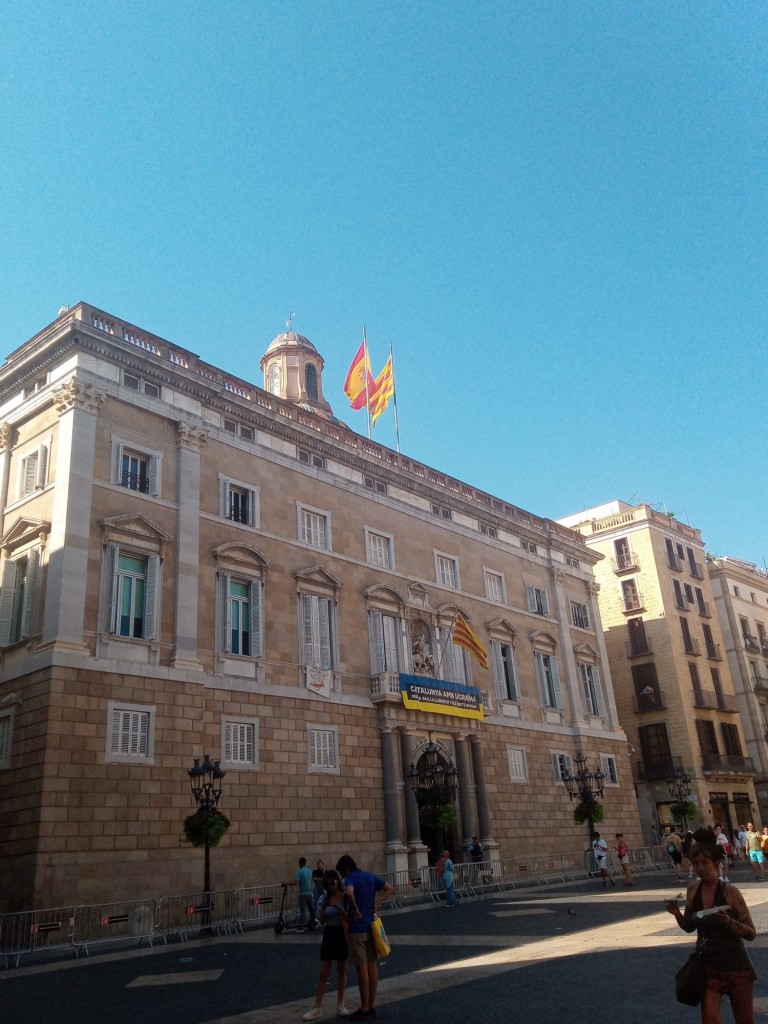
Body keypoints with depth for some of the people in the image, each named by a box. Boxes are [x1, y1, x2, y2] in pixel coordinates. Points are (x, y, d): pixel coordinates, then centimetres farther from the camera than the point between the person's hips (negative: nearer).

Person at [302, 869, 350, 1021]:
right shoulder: (324, 898, 0)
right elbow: (322, 922, 1)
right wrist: (324, 908, -16)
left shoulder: (345, 898, -9)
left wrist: (338, 907, -26)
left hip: (343, 935, -2)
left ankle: (340, 1005, 20)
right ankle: (316, 1008, 5)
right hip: (329, 935, 2)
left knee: (342, 971, 9)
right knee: (323, 973, 3)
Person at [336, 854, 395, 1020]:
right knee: (372, 966, 12)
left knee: (362, 968, -1)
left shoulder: (351, 879, -13)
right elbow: (390, 889, 14)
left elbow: (349, 893, -36)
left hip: (357, 928, -7)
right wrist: (377, 903, 6)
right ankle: (371, 1006, 20)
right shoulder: (370, 876, 9)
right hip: (371, 925, 7)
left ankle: (364, 1009, 6)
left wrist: (355, 910, -22)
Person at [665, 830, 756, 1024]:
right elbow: (690, 926, 9)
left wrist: (729, 922, -29)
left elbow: (751, 933, -12)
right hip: (708, 966, 3)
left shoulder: (729, 891, -16)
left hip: (735, 967, -3)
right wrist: (676, 913, -10)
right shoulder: (693, 889, -4)